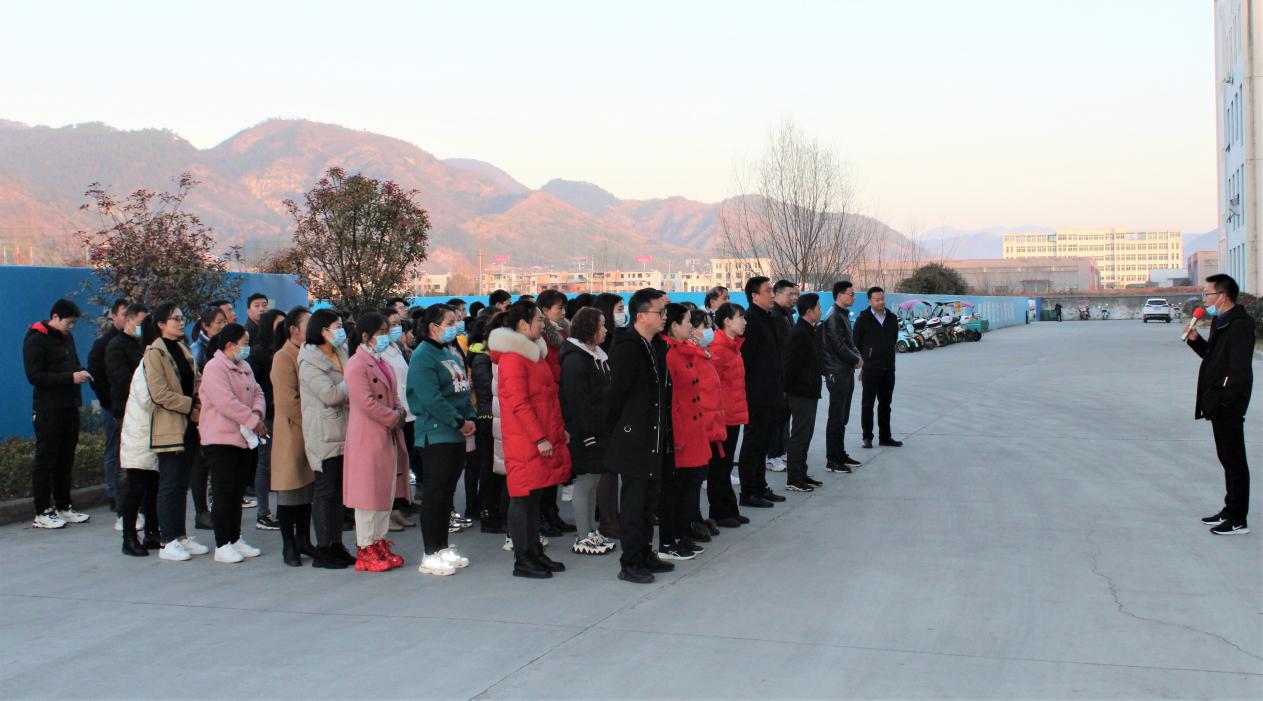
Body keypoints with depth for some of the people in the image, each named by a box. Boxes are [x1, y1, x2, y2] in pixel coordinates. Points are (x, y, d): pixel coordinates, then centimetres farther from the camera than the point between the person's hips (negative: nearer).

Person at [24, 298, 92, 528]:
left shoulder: (66, 337, 16)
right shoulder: (36, 340, -9)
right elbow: (34, 376, -15)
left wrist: (82, 373, 3)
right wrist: (70, 378, -21)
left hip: (69, 407, 8)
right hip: (48, 410, -8)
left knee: (66, 460, 11)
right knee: (46, 461, -3)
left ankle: (63, 506, 19)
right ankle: (42, 512, 1)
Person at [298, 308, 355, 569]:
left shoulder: (342, 353, 14)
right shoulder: (310, 361, -10)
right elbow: (330, 395, -19)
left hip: (343, 432, 8)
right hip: (324, 435, -8)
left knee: (339, 489, 10)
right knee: (326, 491, -4)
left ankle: (336, 545, 17)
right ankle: (322, 551, 2)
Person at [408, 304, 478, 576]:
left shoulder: (452, 353, 16)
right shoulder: (423, 356, -12)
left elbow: (464, 388, 18)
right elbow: (431, 398, -20)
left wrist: (470, 417, 3)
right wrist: (459, 421, -16)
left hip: (457, 435, 9)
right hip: (435, 435, -9)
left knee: (447, 492, 14)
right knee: (434, 493, -3)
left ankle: (444, 548, 22)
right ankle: (431, 556, 3)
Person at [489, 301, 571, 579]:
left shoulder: (534, 353, 17)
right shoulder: (513, 358, -14)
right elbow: (519, 404, -19)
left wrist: (559, 430, 17)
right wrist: (540, 438, -20)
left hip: (544, 437, 9)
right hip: (524, 441, -9)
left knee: (534, 496, 14)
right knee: (523, 497, -3)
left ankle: (535, 553, 21)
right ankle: (523, 560, 3)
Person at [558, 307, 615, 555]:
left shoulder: (598, 356, 16)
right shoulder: (575, 359, -15)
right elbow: (576, 400, -20)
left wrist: (607, 428, 15)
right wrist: (586, 433, -23)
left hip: (600, 430, 9)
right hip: (585, 432, -9)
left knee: (594, 481, 14)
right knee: (585, 483, -3)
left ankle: (592, 532, 23)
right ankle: (582, 539, 4)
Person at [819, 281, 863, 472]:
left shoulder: (843, 315, 15)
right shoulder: (834, 317, -16)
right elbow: (839, 346, -20)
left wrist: (857, 355, 2)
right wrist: (856, 360, -8)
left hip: (846, 373, 10)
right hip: (837, 374, -10)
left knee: (842, 418, 15)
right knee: (836, 418, -5)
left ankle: (840, 455, 24)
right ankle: (832, 460, 0)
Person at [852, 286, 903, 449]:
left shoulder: (892, 319, 8)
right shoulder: (863, 319, -5)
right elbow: (856, 344, -3)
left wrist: (888, 357, 12)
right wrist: (862, 363, -5)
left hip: (888, 369, 5)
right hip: (870, 369, -5)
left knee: (885, 404, 11)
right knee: (867, 404, 1)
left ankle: (885, 437, 19)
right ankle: (867, 437, 8)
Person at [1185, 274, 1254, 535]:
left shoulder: (1240, 324, -18)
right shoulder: (1220, 320, 13)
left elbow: (1240, 368, -23)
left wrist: (1225, 400, -23)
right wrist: (1195, 340, 6)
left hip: (1229, 404, -10)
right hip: (1218, 403, 10)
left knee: (1234, 460, -3)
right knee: (1227, 458, 17)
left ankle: (1238, 520, 4)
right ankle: (1230, 510, 28)